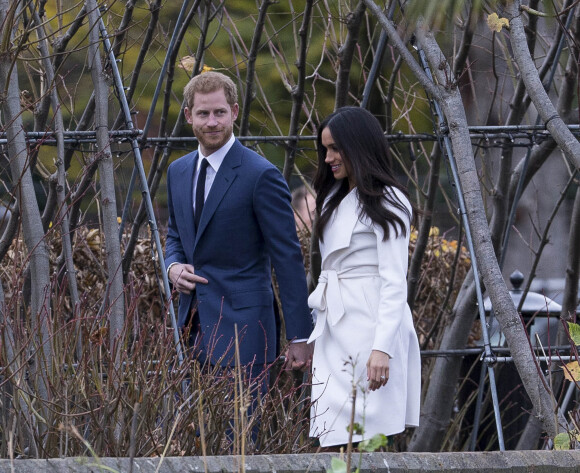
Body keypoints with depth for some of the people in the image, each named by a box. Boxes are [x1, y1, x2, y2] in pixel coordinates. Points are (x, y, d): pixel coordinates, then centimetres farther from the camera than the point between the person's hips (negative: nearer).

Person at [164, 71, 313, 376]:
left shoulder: (261, 175, -10)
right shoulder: (178, 171, 12)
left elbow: (288, 258, -9)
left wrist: (300, 337, -11)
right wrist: (174, 266, 2)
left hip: (241, 327, -7)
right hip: (193, 328, 7)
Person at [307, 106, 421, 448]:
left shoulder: (386, 203, -6)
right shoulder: (336, 199, 19)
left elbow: (394, 282, -13)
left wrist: (382, 347, -21)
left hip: (369, 326, -8)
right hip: (334, 330, 8)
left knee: (371, 439, -11)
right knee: (332, 443, -1)